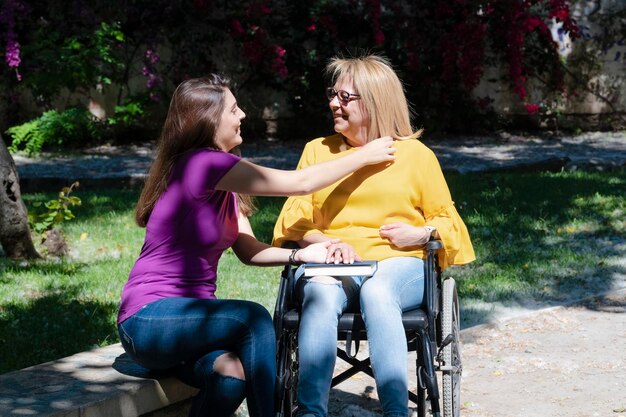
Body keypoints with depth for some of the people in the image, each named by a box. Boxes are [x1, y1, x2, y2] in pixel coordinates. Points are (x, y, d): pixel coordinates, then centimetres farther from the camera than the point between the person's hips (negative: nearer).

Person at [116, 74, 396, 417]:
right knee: (252, 319, -30)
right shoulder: (201, 164, -17)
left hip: (186, 316, 8)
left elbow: (249, 250, 5)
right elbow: (300, 183, -13)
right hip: (149, 319, -8)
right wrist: (365, 156, -2)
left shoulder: (220, 174, 13)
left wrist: (300, 255, -13)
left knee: (234, 373, -24)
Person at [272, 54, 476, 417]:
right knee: (321, 293, -36)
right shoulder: (317, 150, 20)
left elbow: (447, 221, 19)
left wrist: (420, 234, -3)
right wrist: (327, 243, -8)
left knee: (377, 291, -39)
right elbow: (294, 220, 13)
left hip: (398, 264, -1)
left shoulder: (415, 154, 13)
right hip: (331, 264, 2)